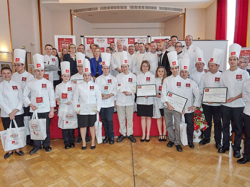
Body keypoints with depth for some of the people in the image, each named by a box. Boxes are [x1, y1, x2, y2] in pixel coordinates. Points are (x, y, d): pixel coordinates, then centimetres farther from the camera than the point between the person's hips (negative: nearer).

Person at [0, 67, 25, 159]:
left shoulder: (17, 85, 5)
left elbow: (21, 98, 3)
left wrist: (16, 110, -10)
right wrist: (9, 112, -13)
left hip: (18, 113, 1)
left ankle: (17, 149, 24)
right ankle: (9, 150, 25)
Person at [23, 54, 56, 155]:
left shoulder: (48, 83, -1)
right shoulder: (30, 83, 2)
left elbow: (52, 97, -1)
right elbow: (25, 96, 7)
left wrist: (52, 110, -5)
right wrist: (31, 105, -6)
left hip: (46, 110, -1)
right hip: (34, 110, 1)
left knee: (46, 129, 6)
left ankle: (46, 145, 24)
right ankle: (36, 146, 26)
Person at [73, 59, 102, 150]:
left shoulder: (95, 85, 1)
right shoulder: (79, 86, 1)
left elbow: (99, 97, 2)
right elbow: (75, 98, 4)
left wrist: (98, 108, -3)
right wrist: (76, 109, -1)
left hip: (92, 110, 0)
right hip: (82, 110, 1)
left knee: (92, 126, 9)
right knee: (83, 126, 8)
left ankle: (93, 142, 26)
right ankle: (84, 143, 26)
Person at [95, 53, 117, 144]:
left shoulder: (113, 79, 4)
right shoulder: (98, 79, 8)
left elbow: (115, 90, -2)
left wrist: (109, 95, -17)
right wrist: (101, 95, -16)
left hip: (110, 103, -2)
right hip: (101, 103, 2)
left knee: (109, 120, -7)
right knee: (104, 120, 9)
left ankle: (111, 137, 12)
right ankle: (106, 136, 25)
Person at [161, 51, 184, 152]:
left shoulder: (182, 80, 2)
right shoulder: (166, 80, 4)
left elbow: (184, 94, 0)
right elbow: (163, 93, -2)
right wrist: (168, 104, -14)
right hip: (167, 106, 1)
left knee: (177, 125, -2)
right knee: (169, 124, 10)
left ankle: (177, 143, 15)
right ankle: (171, 140, 29)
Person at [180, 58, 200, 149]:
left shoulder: (192, 83, 2)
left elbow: (198, 95, -1)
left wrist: (195, 105, -6)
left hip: (189, 109, 0)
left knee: (190, 126, 8)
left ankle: (190, 141, 25)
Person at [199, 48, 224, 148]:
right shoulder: (205, 76, 3)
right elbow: (200, 89, 4)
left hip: (217, 104, -2)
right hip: (206, 103, 2)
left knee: (217, 122, 9)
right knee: (207, 121, 13)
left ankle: (218, 140, 25)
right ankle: (206, 138, 29)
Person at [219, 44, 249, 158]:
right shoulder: (224, 74, 6)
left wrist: (234, 98, -17)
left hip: (238, 105, -2)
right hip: (225, 105, 3)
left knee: (238, 128, 7)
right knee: (225, 126, 12)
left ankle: (236, 148, 23)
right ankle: (225, 145, 28)